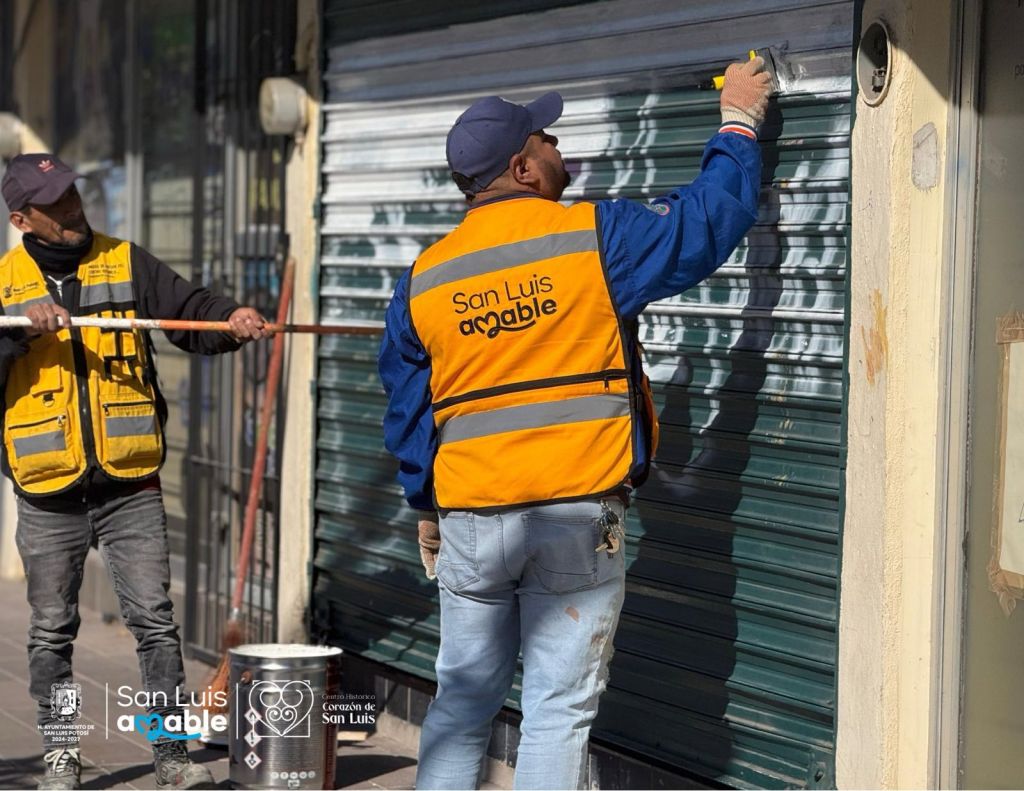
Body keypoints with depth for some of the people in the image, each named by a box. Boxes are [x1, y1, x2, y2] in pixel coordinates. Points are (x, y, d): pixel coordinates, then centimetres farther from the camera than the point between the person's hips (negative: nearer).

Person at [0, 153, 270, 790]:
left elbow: (191, 312, 1)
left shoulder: (126, 264, 5)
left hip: (131, 486, 0)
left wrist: (232, 319, -19)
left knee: (155, 618, -3)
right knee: (53, 630, 9)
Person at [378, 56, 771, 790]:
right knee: (559, 710, 1)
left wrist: (425, 509, 24)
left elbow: (407, 412, 12)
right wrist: (738, 124, 18)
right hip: (575, 521, -4)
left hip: (469, 524, 4)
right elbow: (708, 218, 2)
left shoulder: (424, 278, 6)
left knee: (464, 701, 15)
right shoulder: (594, 237, -7)